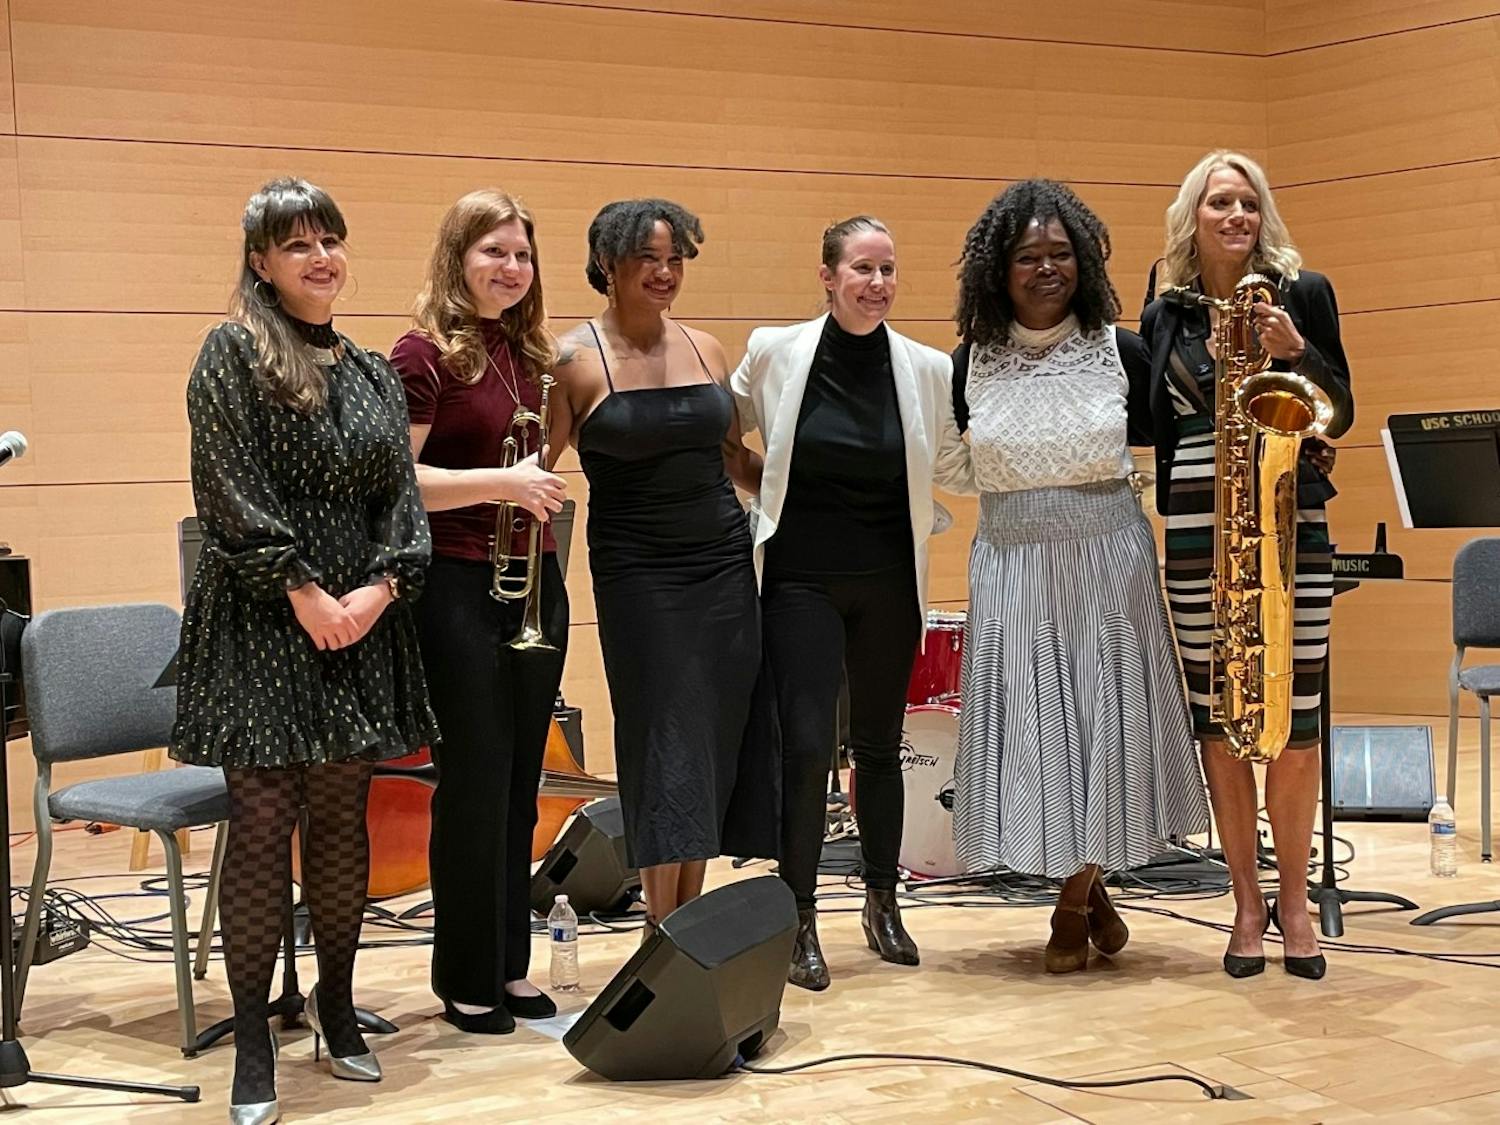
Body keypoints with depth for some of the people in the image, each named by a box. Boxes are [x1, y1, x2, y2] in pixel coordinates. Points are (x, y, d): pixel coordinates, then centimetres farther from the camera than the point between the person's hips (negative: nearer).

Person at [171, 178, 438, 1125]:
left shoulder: (374, 374, 14)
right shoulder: (232, 354, -2)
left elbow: (401, 495, 10)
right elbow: (232, 490, -10)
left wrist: (382, 587, -7)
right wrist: (304, 592, -14)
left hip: (362, 619, 5)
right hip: (262, 623, -5)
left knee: (344, 819, 10)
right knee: (261, 827, -4)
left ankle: (337, 999, 27)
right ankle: (254, 1040, 5)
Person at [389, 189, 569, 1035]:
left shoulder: (529, 354, 12)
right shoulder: (425, 356, -9)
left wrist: (542, 474, 8)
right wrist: (499, 481, -22)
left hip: (536, 582, 7)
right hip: (460, 587, -7)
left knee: (520, 785, 11)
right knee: (474, 787, -1)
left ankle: (511, 965, 21)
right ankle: (467, 981, 10)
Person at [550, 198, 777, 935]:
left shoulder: (704, 349, 9)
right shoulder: (577, 359, -6)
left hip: (724, 564, 5)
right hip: (638, 574, -5)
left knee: (718, 747, 5)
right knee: (668, 747, -4)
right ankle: (661, 931, 5)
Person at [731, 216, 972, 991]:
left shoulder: (928, 370, -3)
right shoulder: (775, 353, -6)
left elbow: (958, 467, 8)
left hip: (889, 584, 2)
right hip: (800, 579, -2)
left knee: (879, 744, 13)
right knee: (806, 745, -8)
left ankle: (882, 904, 30)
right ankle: (799, 921, 5)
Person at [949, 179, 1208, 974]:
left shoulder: (1119, 351, -1)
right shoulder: (973, 363, 1)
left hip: (1108, 558, 0)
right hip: (1013, 568, 1)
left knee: (1104, 719, 3)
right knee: (1030, 724, 2)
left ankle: (1075, 902, 20)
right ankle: (1086, 890, 21)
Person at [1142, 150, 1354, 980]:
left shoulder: (1303, 293, 4)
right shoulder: (1164, 315, 7)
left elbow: (1341, 415, 3)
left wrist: (1296, 351, -13)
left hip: (1293, 526, -1)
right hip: (1197, 534, 1)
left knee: (1296, 718, -1)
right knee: (1218, 717, 5)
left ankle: (1293, 898, 14)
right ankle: (1246, 899, 16)